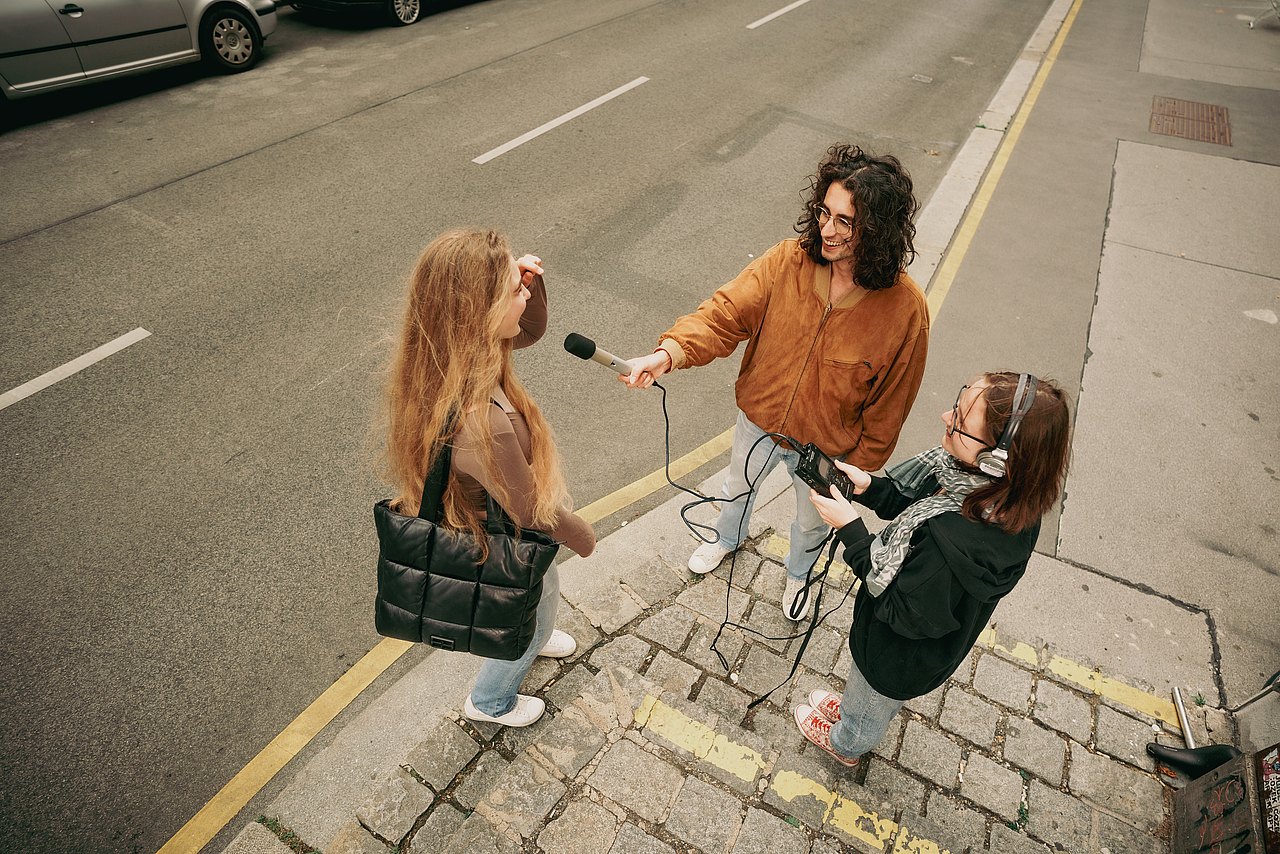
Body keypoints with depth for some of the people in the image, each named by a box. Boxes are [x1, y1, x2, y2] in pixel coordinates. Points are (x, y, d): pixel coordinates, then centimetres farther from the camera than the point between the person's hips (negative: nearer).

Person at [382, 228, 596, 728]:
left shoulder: (435, 358, -20)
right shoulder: (484, 421, -46)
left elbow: (530, 331, -2)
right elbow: (532, 510, -28)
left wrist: (530, 281, -23)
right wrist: (582, 535, -7)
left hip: (468, 519, 7)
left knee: (539, 595, 36)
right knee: (537, 614, 27)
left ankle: (532, 638, 71)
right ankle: (490, 702, 56)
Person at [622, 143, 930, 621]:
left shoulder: (905, 309, -26)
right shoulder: (788, 261, -22)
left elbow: (889, 403, -16)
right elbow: (726, 313, -26)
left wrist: (860, 466, -7)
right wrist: (668, 353, -44)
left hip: (827, 447, -2)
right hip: (759, 421, 2)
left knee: (811, 523, 28)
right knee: (736, 489, 31)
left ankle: (798, 574, 64)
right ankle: (729, 538, 68)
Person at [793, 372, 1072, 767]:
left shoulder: (956, 544, -48)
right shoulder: (1005, 492, -22)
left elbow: (904, 612, -31)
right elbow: (918, 509, -4)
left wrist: (850, 530, -31)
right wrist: (871, 489, -18)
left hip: (901, 657, -6)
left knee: (869, 707, 30)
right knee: (866, 687, 38)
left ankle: (845, 743, 62)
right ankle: (853, 706, 69)